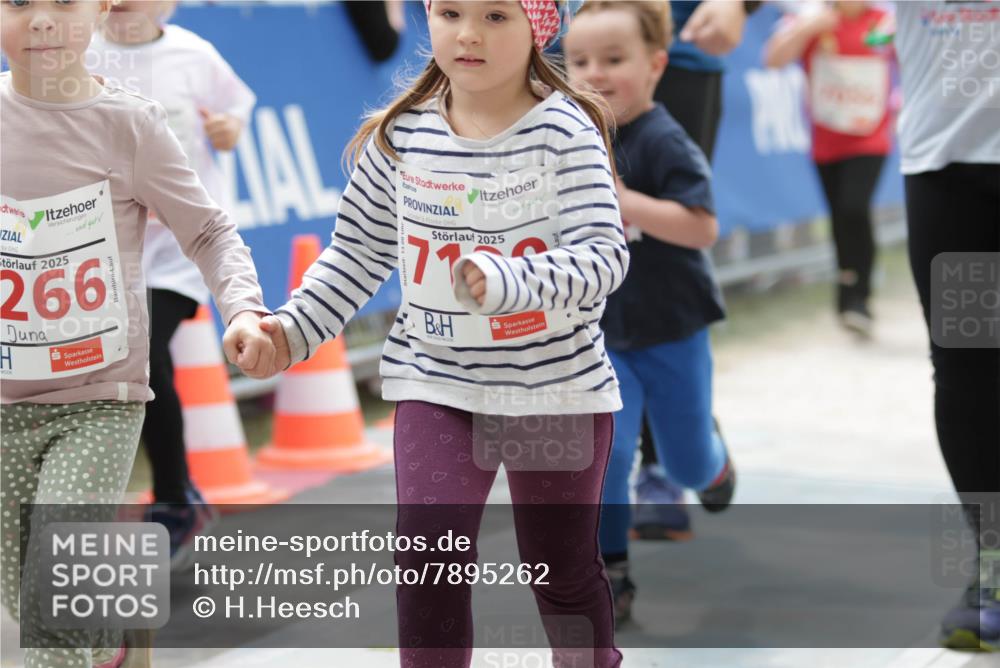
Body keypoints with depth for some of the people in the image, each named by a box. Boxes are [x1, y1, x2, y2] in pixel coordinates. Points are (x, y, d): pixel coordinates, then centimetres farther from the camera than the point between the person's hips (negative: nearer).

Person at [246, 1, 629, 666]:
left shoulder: (565, 131, -13)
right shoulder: (402, 136, -2)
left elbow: (605, 255, -22)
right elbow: (359, 249, 10)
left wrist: (507, 283, -37)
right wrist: (296, 328, 1)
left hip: (557, 383, -2)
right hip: (438, 380, 2)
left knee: (563, 568, 13)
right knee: (430, 561, -10)